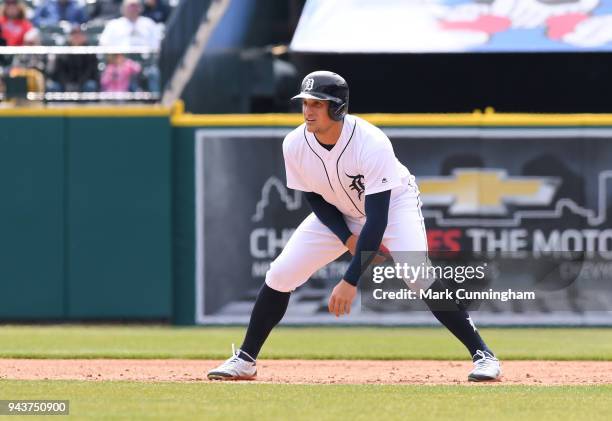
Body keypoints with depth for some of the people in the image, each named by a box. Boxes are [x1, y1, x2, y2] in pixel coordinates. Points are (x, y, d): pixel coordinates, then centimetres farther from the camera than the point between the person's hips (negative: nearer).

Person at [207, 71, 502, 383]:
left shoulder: (371, 144, -37)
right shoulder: (295, 145, -22)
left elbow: (377, 218, -37)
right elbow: (315, 198, -5)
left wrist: (350, 281, -40)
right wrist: (348, 239, -20)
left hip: (392, 204, -5)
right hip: (337, 214, 5)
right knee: (280, 275, -5)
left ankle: (482, 354, -19)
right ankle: (245, 360, 11)